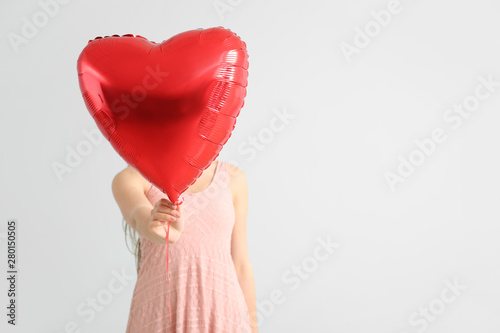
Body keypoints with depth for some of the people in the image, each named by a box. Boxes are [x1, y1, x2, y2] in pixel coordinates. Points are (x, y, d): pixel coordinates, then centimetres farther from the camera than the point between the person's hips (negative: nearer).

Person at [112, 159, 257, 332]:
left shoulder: (232, 177, 7)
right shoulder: (131, 178, 1)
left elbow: (240, 262, 8)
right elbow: (141, 218, -21)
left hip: (221, 316, 2)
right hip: (159, 315, -1)